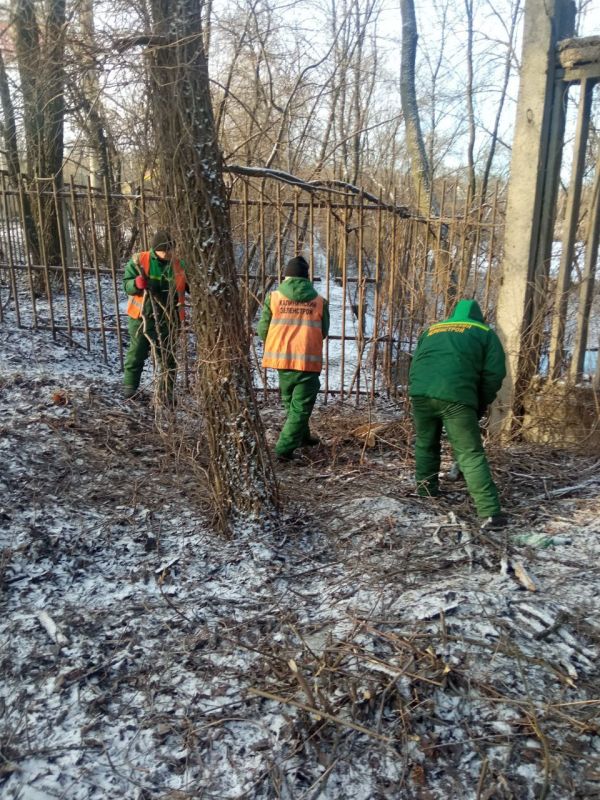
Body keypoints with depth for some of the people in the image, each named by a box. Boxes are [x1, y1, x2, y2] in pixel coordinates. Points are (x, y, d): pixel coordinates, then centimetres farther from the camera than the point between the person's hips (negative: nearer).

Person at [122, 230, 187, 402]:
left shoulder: (179, 266, 1)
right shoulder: (138, 261, -6)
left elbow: (189, 287, 14)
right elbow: (126, 285, -4)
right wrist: (136, 284, -26)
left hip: (167, 320, 1)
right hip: (141, 317, -1)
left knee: (167, 358, 8)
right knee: (136, 353, 10)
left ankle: (166, 393, 19)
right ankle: (129, 386, 27)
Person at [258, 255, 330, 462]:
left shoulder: (273, 297, 0)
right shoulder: (319, 301, 2)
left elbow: (263, 330, 2)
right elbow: (323, 332, 10)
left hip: (281, 358, 3)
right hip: (308, 360, -2)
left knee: (291, 402, 24)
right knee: (300, 407, 6)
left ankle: (301, 436, 41)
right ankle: (284, 448, 0)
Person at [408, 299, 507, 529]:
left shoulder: (431, 329, 32)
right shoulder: (484, 333, 21)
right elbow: (494, 373, 11)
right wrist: (480, 406, 21)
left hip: (420, 391, 4)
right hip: (455, 395, -4)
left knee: (425, 443, 26)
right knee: (471, 454, -1)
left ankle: (426, 487, 39)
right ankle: (490, 513, -5)